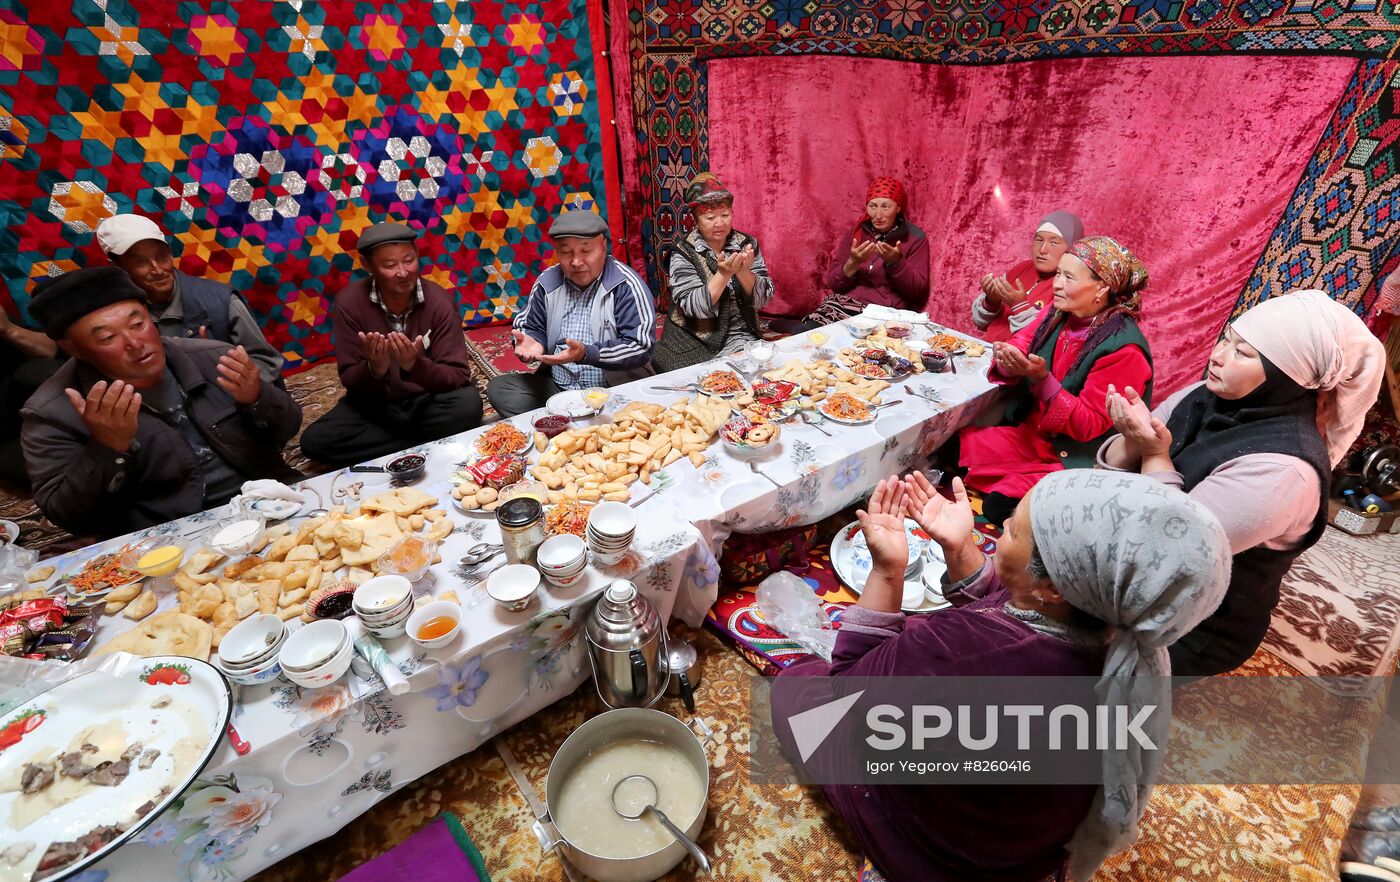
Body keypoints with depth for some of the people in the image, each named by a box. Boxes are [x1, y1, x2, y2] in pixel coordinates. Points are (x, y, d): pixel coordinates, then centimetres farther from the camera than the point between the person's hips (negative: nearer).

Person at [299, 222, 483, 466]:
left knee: (468, 404, -33)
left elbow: (459, 376, -19)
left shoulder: (439, 301, -15)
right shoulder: (350, 301, -12)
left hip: (428, 399, -2)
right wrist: (375, 368, -34)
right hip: (374, 402, 2)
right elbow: (349, 380, -11)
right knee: (314, 440, -21)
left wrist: (415, 365, -38)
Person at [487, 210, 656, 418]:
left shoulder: (626, 285, -11)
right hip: (555, 386, 6)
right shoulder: (547, 282, 5)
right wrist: (531, 342, -9)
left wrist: (586, 354, -31)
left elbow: (640, 347, -18)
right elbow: (529, 326, 17)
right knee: (498, 388, -9)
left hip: (616, 390, -5)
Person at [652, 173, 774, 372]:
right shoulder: (683, 253, -6)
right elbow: (694, 307, -16)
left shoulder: (747, 244, 2)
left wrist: (743, 272, -21)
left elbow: (763, 299, -4)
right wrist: (723, 274, -27)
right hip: (692, 341, -2)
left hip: (739, 335, 2)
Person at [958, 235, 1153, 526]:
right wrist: (1008, 363, -26)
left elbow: (1089, 425, -19)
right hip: (1031, 434, 6)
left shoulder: (1123, 349, -20)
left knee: (1000, 503, -24)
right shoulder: (1058, 312, -2)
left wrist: (1042, 379, -31)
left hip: (1077, 456, -6)